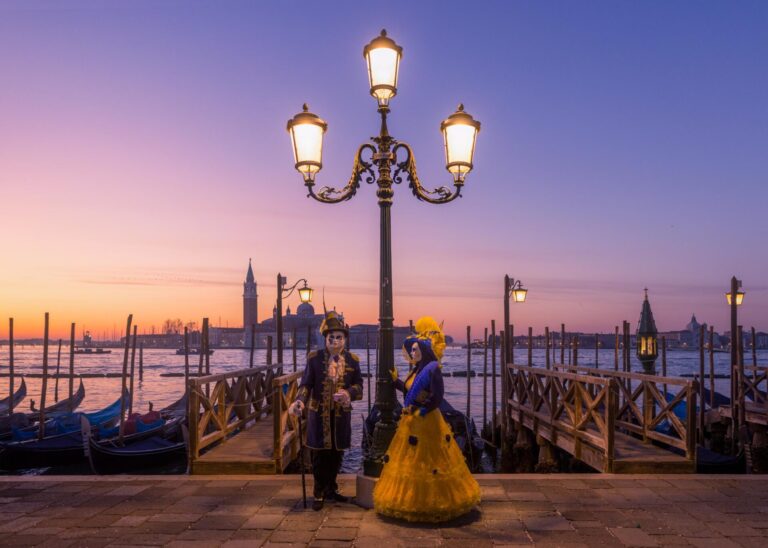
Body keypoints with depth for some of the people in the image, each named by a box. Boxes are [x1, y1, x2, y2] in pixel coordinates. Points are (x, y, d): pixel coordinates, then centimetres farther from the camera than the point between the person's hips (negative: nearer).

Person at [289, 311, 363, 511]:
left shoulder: (352, 360, 2)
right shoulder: (314, 358, -4)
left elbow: (358, 385, 4)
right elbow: (306, 384, -8)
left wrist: (348, 393, -18)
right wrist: (300, 401, -26)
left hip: (341, 414, 2)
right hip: (319, 413, -2)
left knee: (336, 454, 12)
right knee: (319, 455, 4)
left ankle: (331, 489, 30)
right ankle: (319, 493, 18)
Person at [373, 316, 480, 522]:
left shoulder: (432, 370, -17)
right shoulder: (416, 369, 9)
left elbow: (437, 398, -21)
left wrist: (420, 412, -20)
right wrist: (396, 380, 13)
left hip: (426, 421, -9)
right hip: (411, 421, 9)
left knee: (426, 462, 0)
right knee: (410, 461, 16)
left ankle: (432, 504, 14)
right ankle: (410, 500, 29)